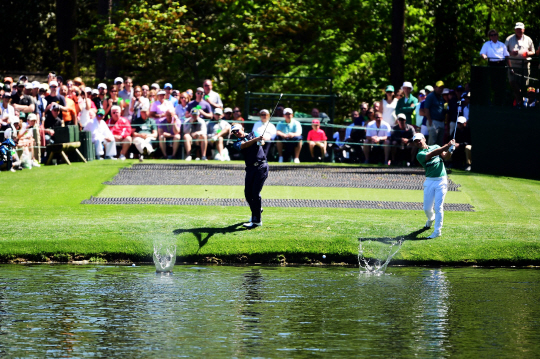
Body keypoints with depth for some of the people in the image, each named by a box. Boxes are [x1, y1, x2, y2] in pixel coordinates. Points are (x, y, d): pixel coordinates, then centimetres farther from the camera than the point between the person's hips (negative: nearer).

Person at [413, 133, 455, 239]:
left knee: (438, 207, -9)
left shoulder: (436, 147, 11)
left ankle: (437, 230, -2)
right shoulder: (420, 155, -2)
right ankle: (431, 219, 37)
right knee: (427, 208, 3)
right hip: (429, 181, 0)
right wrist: (447, 146, -25)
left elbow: (446, 157, 2)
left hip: (441, 180, 0)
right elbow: (431, 154, -18)